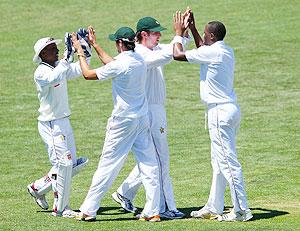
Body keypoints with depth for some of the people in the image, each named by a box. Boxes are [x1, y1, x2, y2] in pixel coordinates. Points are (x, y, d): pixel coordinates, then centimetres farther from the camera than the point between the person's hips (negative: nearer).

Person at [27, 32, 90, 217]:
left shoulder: (60, 67, 9)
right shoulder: (41, 73, -16)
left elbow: (79, 70, 4)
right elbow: (54, 78, -36)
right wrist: (67, 58, -42)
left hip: (64, 122, 9)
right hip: (50, 124, -9)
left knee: (73, 165, 13)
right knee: (64, 164, -11)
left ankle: (38, 188, 27)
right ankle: (60, 208, -1)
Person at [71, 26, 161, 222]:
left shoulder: (119, 65, -18)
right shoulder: (140, 60, 5)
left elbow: (88, 74, -7)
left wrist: (80, 52, 7)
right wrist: (94, 45, 30)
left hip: (123, 121, -6)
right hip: (143, 119, 6)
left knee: (108, 165, 0)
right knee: (149, 165, 4)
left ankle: (88, 210, 6)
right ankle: (153, 211, 2)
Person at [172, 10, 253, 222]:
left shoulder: (211, 52, -16)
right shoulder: (227, 51, 11)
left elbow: (178, 55, -10)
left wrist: (179, 32, 5)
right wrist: (192, 28, 30)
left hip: (220, 111, -10)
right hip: (230, 109, 10)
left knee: (228, 161, -9)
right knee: (219, 161, 16)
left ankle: (241, 210, -10)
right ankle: (214, 208, 23)